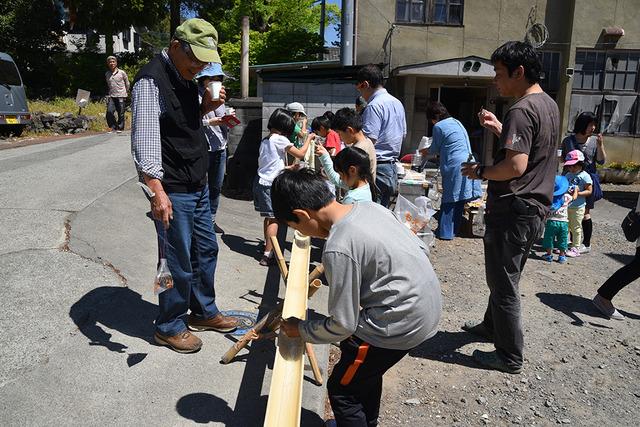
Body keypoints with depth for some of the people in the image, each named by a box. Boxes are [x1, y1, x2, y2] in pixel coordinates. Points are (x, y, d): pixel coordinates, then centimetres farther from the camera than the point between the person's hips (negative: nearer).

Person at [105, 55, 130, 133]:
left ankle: (120, 128, 12)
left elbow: (127, 83, 10)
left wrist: (125, 92, 13)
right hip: (111, 96, 3)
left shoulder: (122, 73, 0)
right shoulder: (107, 74, 11)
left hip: (120, 96, -3)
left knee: (121, 113, -1)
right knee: (109, 111, -11)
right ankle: (113, 127, 2)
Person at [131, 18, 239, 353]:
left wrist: (207, 106, 3)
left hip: (198, 185, 9)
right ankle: (170, 328, 23)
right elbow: (144, 137, -24)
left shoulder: (187, 77, 12)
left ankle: (204, 313, 36)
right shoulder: (152, 81, -16)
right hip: (172, 190, -9)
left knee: (206, 250, 18)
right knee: (179, 262, 2)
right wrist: (157, 192, -32)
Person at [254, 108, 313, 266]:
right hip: (270, 184, -9)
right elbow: (300, 154, -6)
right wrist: (308, 138, 8)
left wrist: (289, 167, 25)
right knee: (274, 219, -5)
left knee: (269, 217, 18)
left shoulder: (265, 140, 15)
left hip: (260, 182, 9)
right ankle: (267, 255, -6)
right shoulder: (280, 139, -10)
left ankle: (268, 246, 29)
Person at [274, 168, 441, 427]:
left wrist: (301, 330, 1)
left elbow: (342, 325, -15)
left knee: (341, 390, 10)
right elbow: (421, 248, 10)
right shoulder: (371, 207, 0)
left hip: (402, 323, -9)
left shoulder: (338, 249, -24)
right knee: (366, 368, 29)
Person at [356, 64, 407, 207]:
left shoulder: (374, 106, -15)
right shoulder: (398, 103, 14)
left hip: (378, 169, -9)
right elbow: (403, 134, 22)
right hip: (392, 167, 9)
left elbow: (369, 140, -21)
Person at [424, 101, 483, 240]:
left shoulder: (438, 126, -7)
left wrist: (427, 151, 25)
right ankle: (454, 230, 21)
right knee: (459, 200, 12)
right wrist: (429, 150, 33)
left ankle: (445, 233, 3)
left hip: (455, 166, -8)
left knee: (448, 201, -1)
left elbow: (436, 148, 5)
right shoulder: (456, 122, 18)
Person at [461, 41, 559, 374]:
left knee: (503, 284, 1)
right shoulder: (549, 105, 13)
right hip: (535, 207, 10)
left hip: (513, 209, -10)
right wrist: (499, 128, 16)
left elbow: (516, 165, -28)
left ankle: (510, 356, 14)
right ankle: (492, 326, 40)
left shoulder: (522, 110, -19)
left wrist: (480, 172, -13)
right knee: (504, 276, 23)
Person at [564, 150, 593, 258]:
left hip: (578, 207, -6)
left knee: (576, 228, 2)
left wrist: (578, 193, -23)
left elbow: (589, 191, -10)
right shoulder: (568, 175, 9)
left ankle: (576, 248, 10)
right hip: (566, 205, 6)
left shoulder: (584, 176, -9)